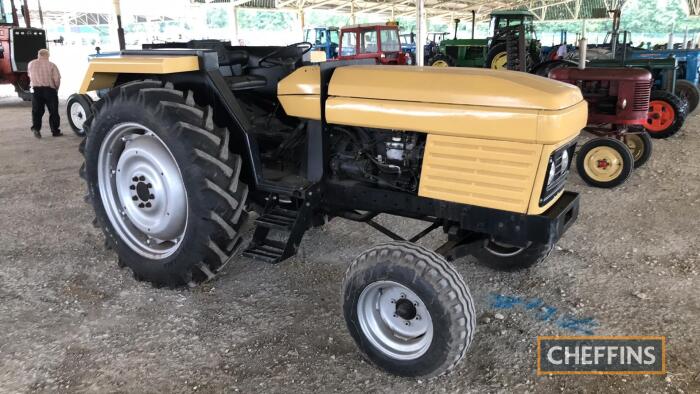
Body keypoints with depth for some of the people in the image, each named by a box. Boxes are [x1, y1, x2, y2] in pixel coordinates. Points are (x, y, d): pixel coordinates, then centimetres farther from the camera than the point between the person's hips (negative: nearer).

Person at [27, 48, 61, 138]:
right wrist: (56, 89, 7)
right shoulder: (51, 65, -3)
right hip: (49, 89, -2)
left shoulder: (31, 64, 8)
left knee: (36, 111, 8)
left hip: (36, 90, 3)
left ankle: (36, 128, -8)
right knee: (53, 111, 7)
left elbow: (30, 77, 12)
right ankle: (55, 131, 11)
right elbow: (57, 79, -8)